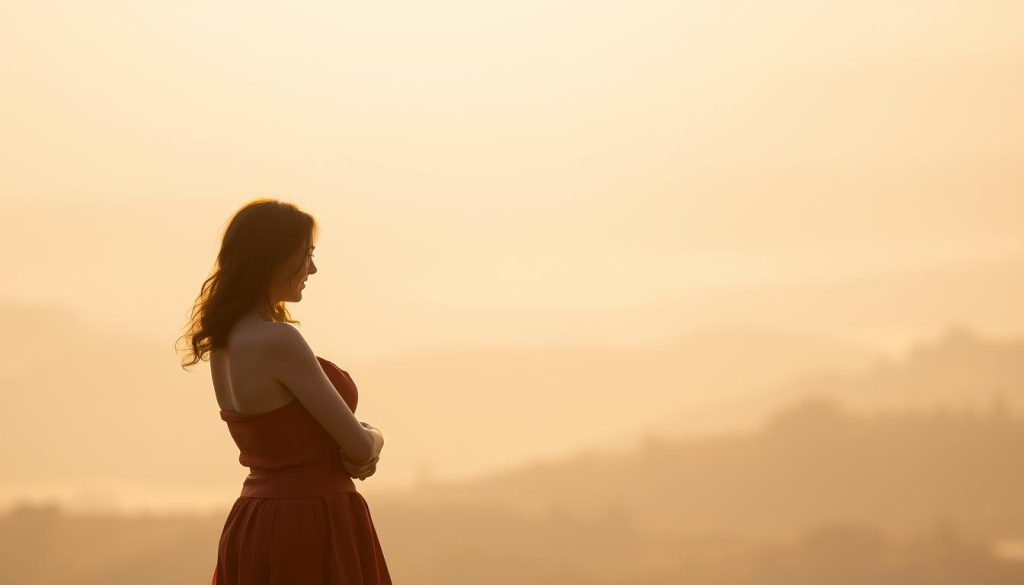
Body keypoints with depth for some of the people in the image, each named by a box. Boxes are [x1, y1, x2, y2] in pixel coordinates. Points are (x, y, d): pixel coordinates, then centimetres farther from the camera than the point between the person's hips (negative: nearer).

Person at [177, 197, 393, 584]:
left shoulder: (224, 341, 9)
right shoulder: (279, 341, -18)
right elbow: (360, 446, -14)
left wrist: (359, 441, -2)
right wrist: (374, 437, 9)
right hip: (311, 533, -9)